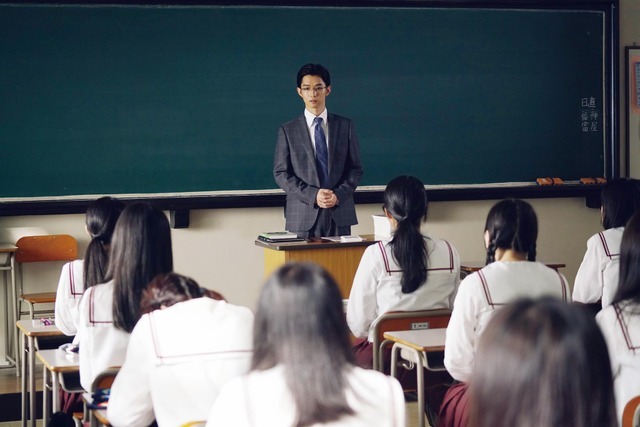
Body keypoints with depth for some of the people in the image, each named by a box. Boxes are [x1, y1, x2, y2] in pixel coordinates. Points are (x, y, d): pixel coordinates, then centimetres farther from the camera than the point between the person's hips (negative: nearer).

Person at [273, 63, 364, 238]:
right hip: (303, 218, -1)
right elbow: (281, 173, 1)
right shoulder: (287, 130, 5)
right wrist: (312, 195, -11)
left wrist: (338, 195, -8)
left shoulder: (345, 126, 9)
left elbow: (355, 168, 9)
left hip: (339, 215, 1)